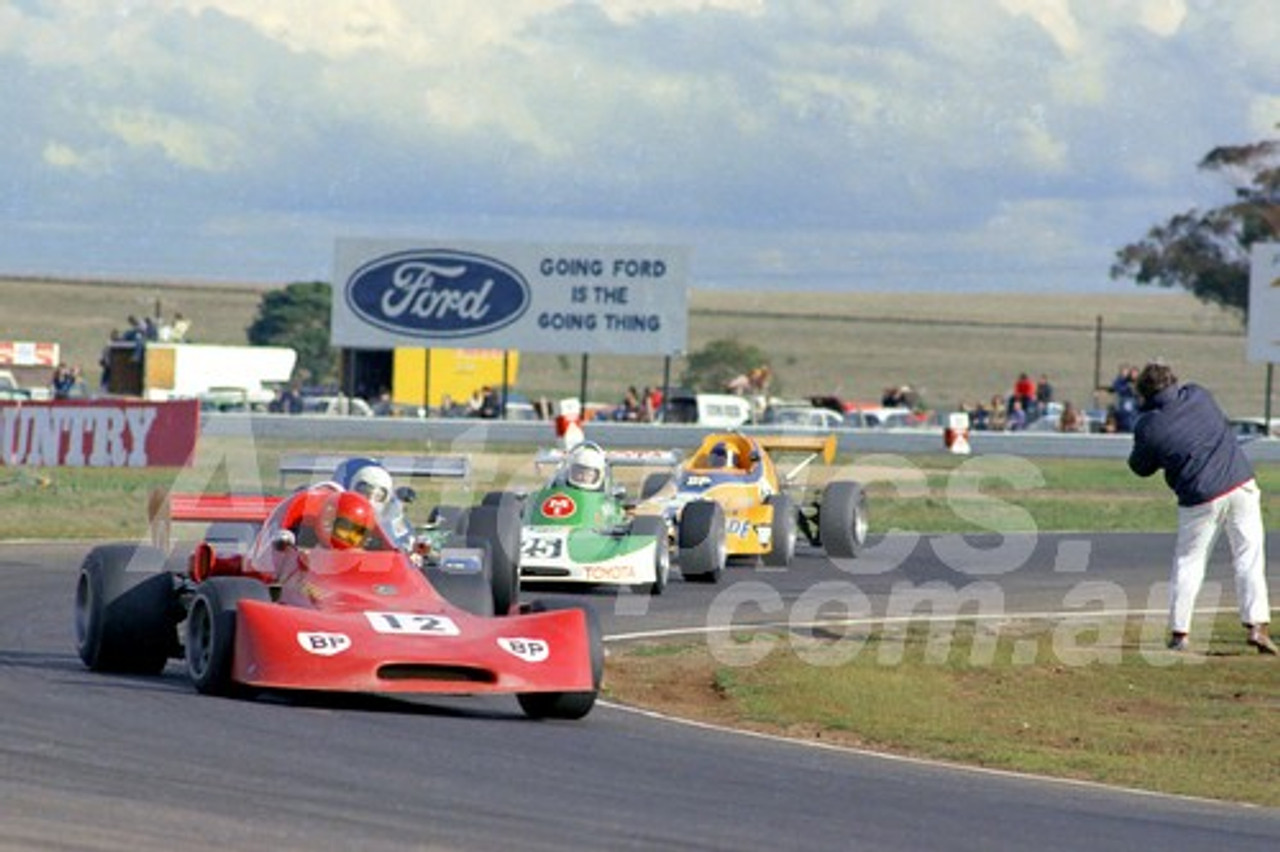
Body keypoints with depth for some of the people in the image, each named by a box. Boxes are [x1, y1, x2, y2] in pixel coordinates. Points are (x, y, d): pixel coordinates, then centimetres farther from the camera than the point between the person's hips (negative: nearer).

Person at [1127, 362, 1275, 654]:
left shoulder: (1148, 426, -8)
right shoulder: (1198, 395, 3)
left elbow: (1141, 468, 7)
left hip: (1201, 497, -2)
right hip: (1241, 484, 2)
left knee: (1188, 561, 12)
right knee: (1249, 556, 6)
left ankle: (1179, 632, 12)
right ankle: (1257, 625, -2)